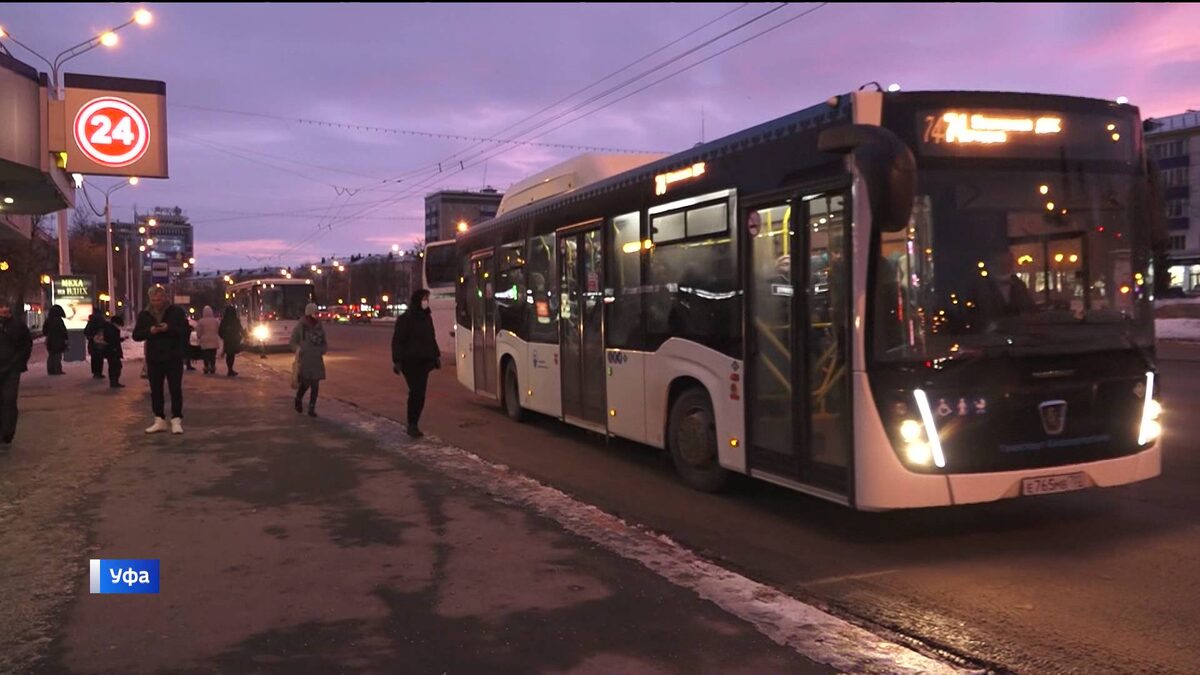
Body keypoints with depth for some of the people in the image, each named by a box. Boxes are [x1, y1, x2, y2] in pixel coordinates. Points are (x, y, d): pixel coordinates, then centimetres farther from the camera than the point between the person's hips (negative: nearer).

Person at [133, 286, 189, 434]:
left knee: (175, 390, -3)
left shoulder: (177, 311, -3)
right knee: (156, 391, 7)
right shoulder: (144, 315, 7)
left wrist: (169, 328, -23)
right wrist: (150, 331, -14)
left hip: (173, 358, -4)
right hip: (153, 359, 4)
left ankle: (176, 420, 1)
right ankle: (159, 420, 15)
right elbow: (136, 335, 5)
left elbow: (185, 330, -9)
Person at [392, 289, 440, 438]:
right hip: (410, 362, -6)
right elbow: (397, 341, -9)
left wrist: (436, 355, 16)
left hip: (424, 361, 6)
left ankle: (413, 425, 13)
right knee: (416, 392, -12)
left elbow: (432, 338, 21)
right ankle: (412, 425, -5)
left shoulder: (427, 317, 12)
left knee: (420, 393, 5)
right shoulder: (405, 319, -8)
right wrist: (397, 361, -15)